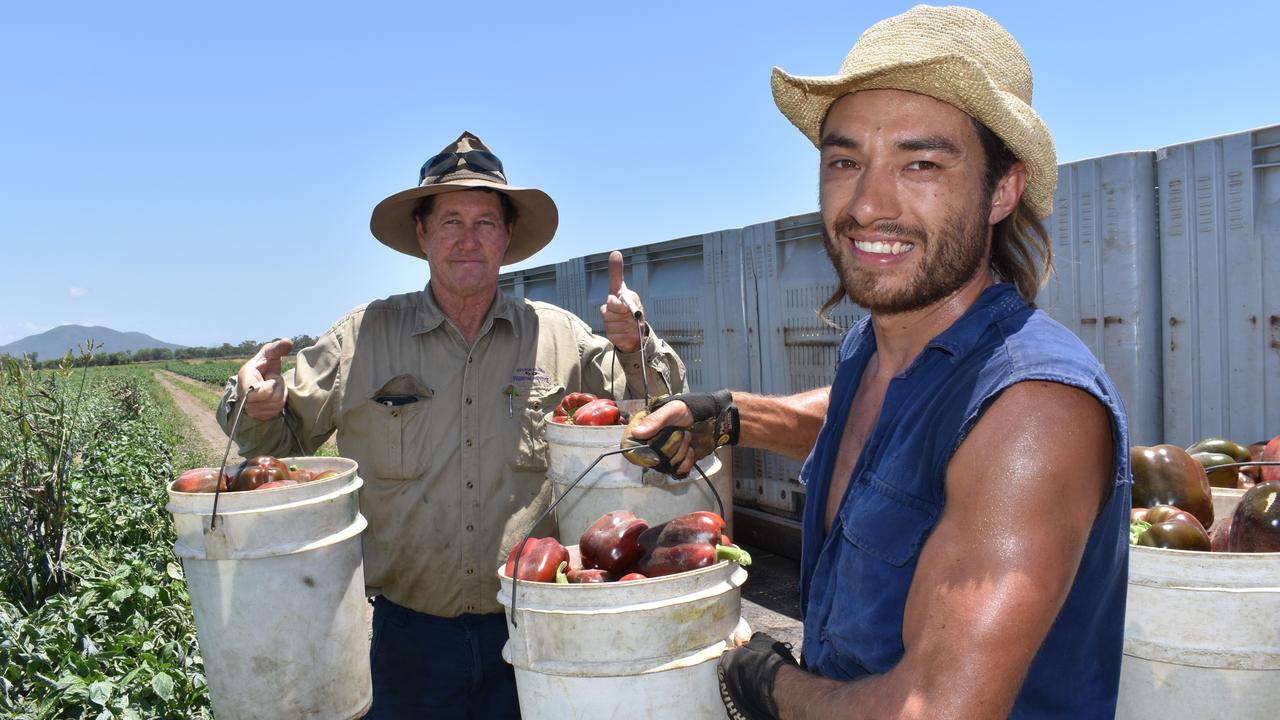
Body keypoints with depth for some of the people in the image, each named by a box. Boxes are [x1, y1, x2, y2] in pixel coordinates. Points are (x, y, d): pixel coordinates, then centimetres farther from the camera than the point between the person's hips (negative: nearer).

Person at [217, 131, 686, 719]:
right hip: (404, 636, 0)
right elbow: (284, 436, 5)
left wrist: (634, 345, -15)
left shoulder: (561, 337, 0)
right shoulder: (363, 337, 0)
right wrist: (259, 405, -17)